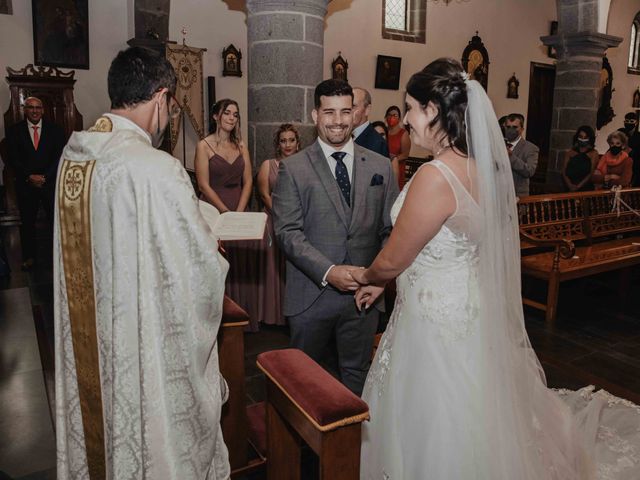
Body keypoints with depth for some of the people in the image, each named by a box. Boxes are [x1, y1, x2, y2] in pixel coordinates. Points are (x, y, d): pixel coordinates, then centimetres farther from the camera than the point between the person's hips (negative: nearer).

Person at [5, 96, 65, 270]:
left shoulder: (55, 130, 3)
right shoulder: (14, 131, 4)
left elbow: (59, 157, -2)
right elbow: (13, 159, -1)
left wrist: (44, 177, -11)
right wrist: (29, 176, -12)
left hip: (51, 182, -1)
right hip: (25, 184, 1)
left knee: (56, 220, -2)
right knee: (27, 222, 9)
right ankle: (29, 256, 21)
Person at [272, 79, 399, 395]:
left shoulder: (380, 166, 4)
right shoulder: (293, 168, -3)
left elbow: (392, 229, 4)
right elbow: (287, 231, -10)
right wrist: (328, 272, -21)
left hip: (365, 294, 2)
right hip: (311, 294, -1)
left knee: (357, 374, 18)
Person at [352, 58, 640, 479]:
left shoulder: (435, 177, -27)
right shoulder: (481, 167, 1)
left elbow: (392, 261, -17)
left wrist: (366, 276, 5)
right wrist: (381, 282, 15)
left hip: (437, 318, -9)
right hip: (468, 308, 9)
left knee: (437, 436, 14)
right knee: (467, 430, 29)